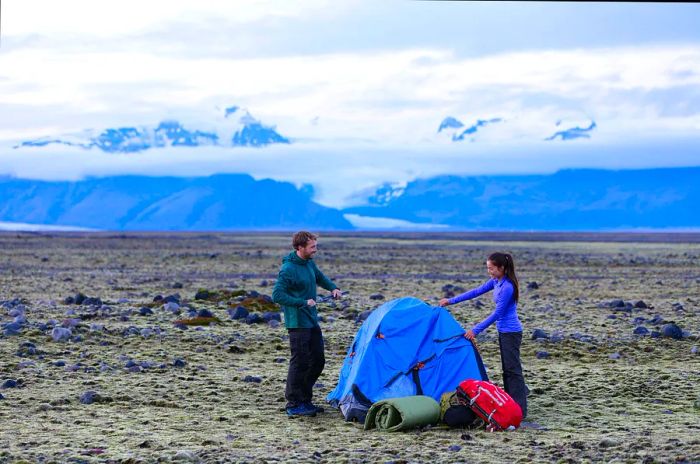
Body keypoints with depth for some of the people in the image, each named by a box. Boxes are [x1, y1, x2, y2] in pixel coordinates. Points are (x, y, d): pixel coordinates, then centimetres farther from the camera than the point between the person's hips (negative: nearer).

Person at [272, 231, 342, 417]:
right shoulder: (288, 269, -18)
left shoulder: (309, 263, 8)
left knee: (317, 361, 12)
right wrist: (303, 302, -24)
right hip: (297, 323, -9)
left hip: (312, 321, 9)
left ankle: (305, 400, 22)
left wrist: (333, 288, 9)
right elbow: (277, 295, -22)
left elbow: (320, 277, 28)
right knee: (299, 362, -5)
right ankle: (293, 405, 4)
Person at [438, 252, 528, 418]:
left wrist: (476, 330, -17)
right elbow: (477, 291, 14)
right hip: (503, 331, 10)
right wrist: (451, 300, 13)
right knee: (507, 368, 13)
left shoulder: (507, 287, -23)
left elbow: (497, 313, -21)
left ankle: (520, 410, -5)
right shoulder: (496, 281, 5)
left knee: (513, 368, -7)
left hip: (511, 332, -10)